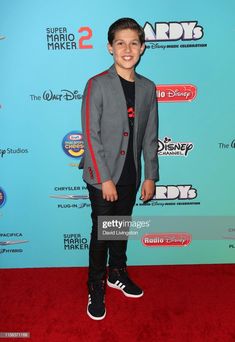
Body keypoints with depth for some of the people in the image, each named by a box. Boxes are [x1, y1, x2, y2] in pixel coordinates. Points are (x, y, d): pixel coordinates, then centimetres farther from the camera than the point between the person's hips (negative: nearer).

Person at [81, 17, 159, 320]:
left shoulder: (148, 88, 5)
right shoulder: (97, 85, -10)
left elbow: (149, 136, 6)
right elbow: (90, 135, -13)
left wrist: (150, 176, 4)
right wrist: (105, 179, -15)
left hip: (131, 175, 5)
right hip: (102, 176, -4)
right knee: (101, 232, 5)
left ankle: (117, 273, 40)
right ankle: (96, 288, 24)